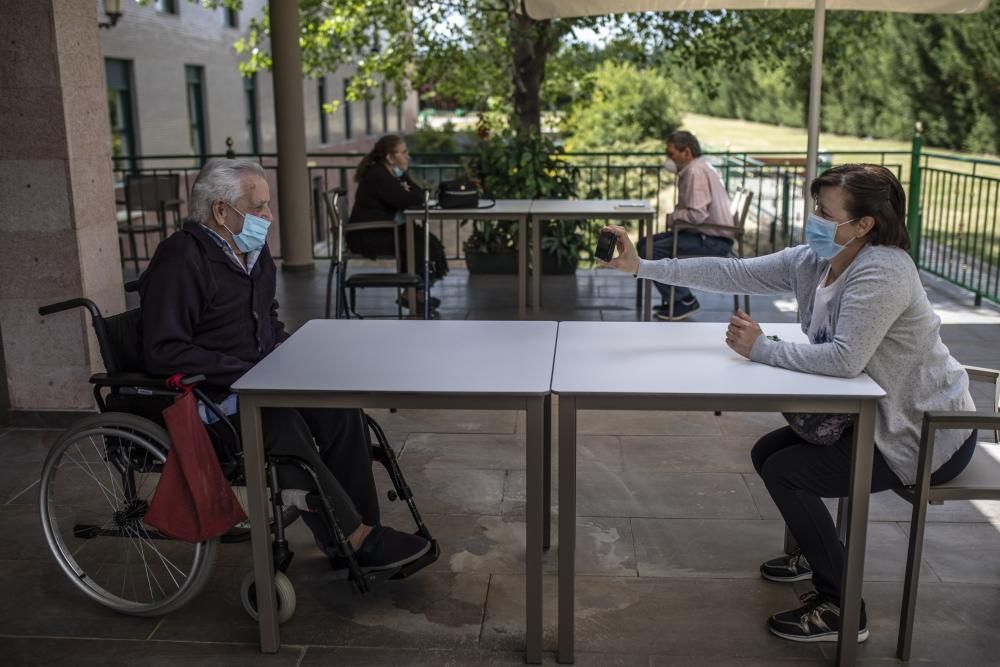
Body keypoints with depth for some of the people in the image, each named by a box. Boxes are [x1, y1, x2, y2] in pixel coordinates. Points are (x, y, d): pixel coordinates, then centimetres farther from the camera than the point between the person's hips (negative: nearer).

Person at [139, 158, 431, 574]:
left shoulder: (253, 251, 11)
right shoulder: (180, 260, -17)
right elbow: (163, 353, -23)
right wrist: (245, 372, -24)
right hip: (205, 397, -8)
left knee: (340, 406, -16)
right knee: (284, 425, -33)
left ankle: (362, 528, -11)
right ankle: (353, 540, -22)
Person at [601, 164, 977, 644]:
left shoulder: (882, 272, -27)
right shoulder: (810, 262, -3)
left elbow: (844, 359, -35)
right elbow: (732, 273, -5)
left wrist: (761, 348, -23)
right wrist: (642, 267, -11)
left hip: (930, 436, -8)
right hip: (881, 416, 8)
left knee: (785, 472, -12)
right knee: (768, 453, 11)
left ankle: (842, 609, 2)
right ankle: (818, 551, 37)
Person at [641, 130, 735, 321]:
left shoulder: (696, 172, -18)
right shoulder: (694, 168, 14)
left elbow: (697, 214, -28)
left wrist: (673, 217, -10)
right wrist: (675, 215, 1)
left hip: (713, 240, -11)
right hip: (705, 234, 11)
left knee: (651, 252, -20)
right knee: (645, 242, 10)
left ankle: (685, 301, -6)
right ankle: (675, 298, 14)